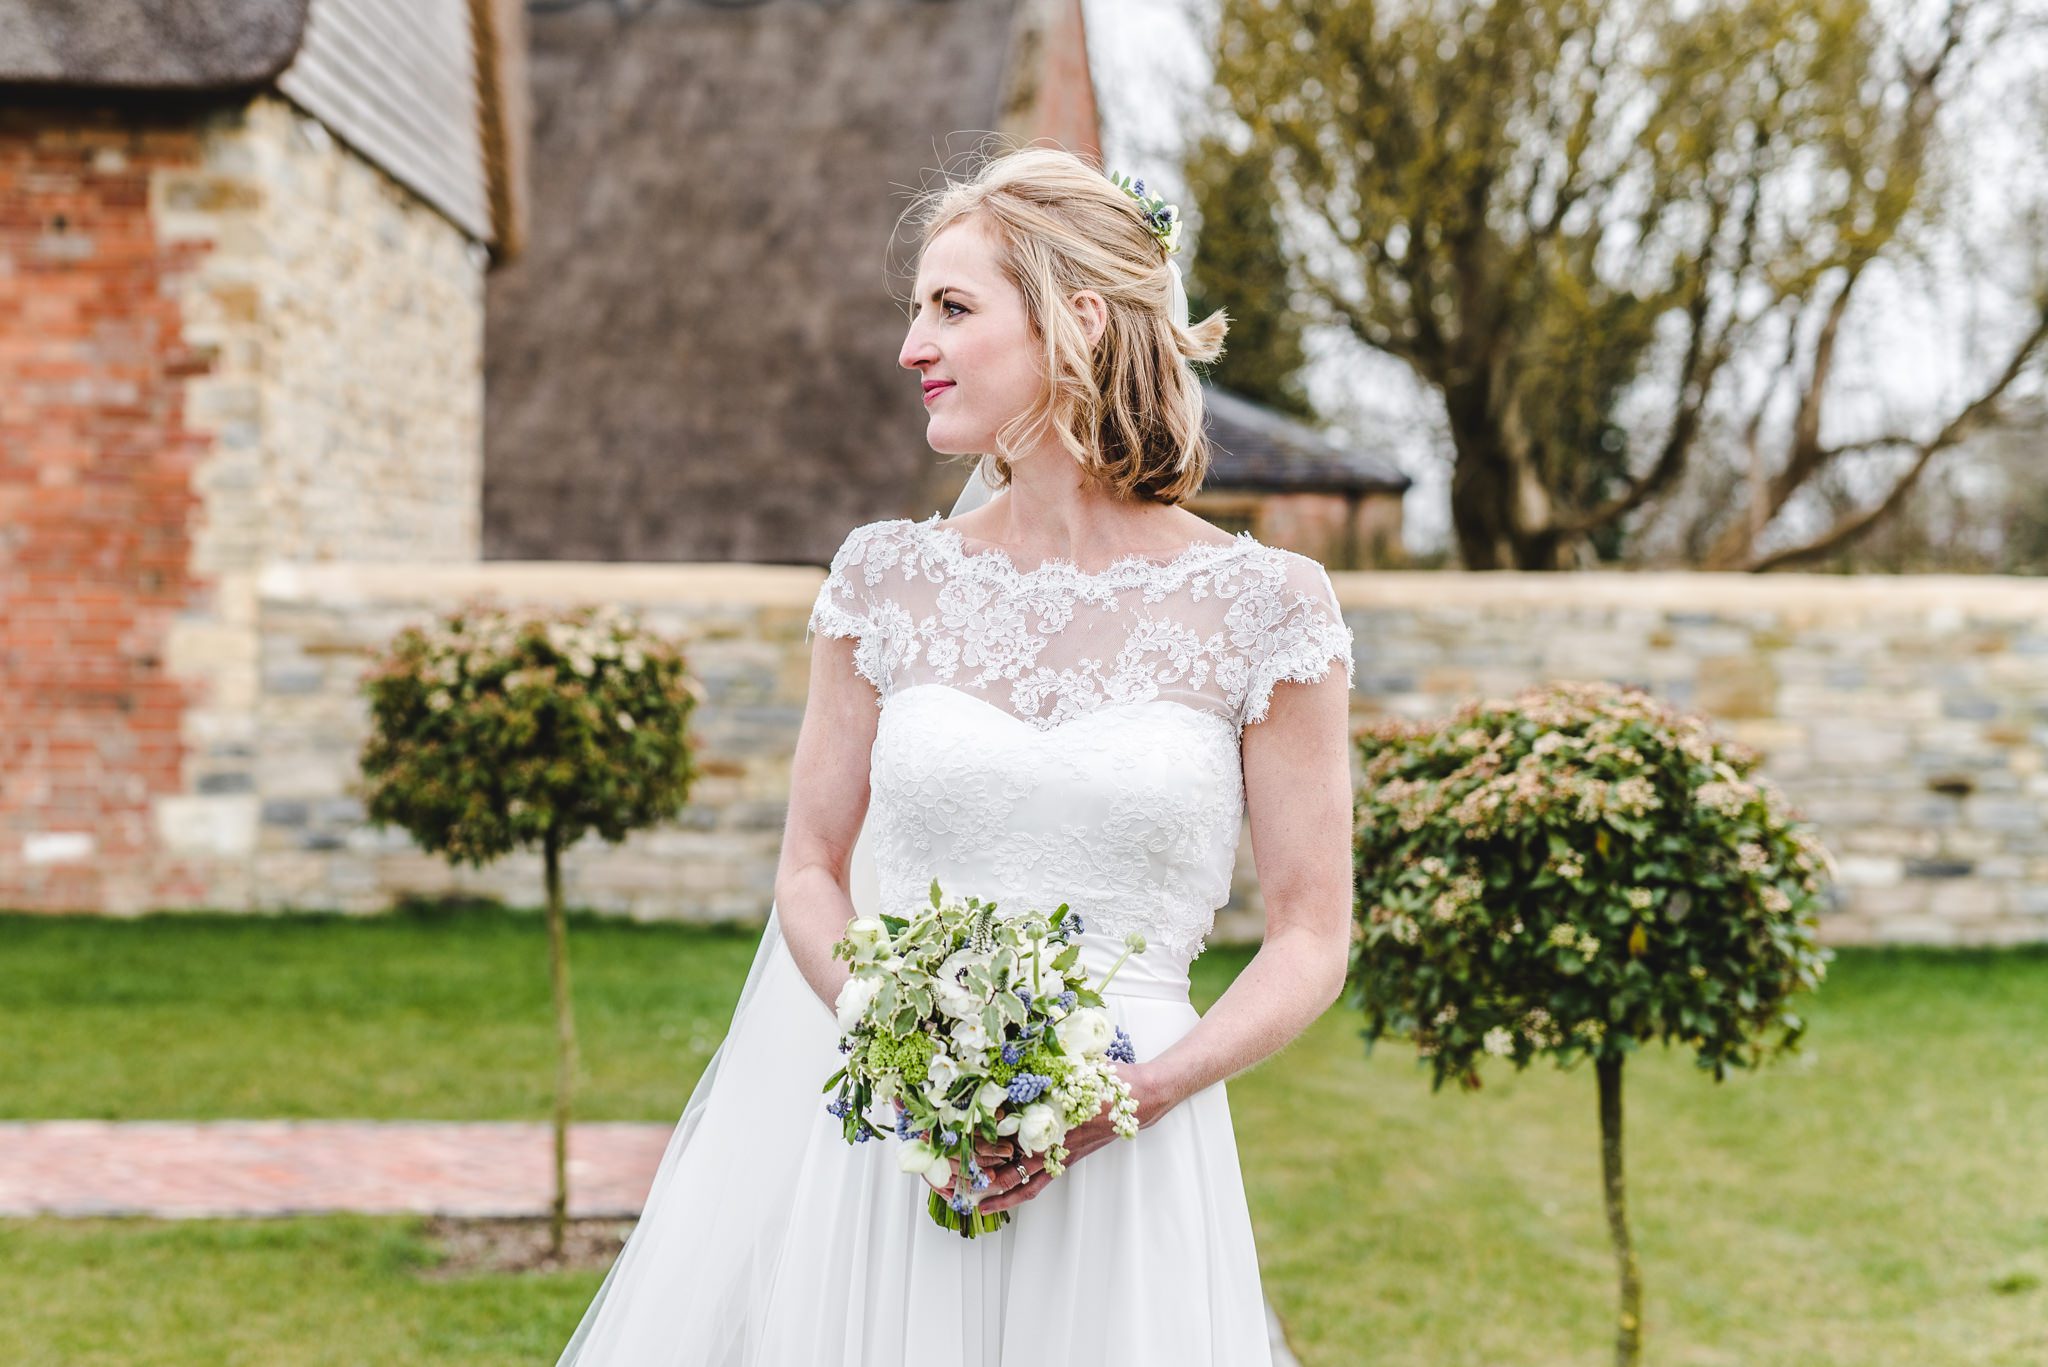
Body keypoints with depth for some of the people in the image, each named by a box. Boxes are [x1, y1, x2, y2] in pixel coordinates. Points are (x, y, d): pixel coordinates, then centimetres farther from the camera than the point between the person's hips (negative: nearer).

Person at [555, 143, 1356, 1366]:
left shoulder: (1263, 606, -4)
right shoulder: (890, 577, 4)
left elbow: (1313, 940, -1)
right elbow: (811, 868, 9)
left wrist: (1143, 1092, -15)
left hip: (1119, 1163, -2)